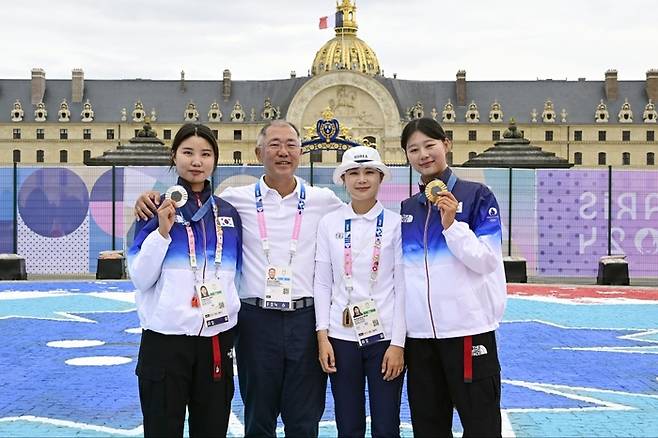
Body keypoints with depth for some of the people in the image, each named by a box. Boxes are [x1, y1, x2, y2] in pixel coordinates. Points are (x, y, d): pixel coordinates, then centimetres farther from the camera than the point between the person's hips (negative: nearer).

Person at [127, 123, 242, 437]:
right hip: (165, 339, -3)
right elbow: (140, 279, -5)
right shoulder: (157, 209, 0)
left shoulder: (228, 213, 10)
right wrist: (163, 230, -15)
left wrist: (233, 321, 13)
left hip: (217, 339, 3)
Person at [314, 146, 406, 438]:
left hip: (385, 336, -1)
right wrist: (322, 336, -2)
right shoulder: (329, 223, 3)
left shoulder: (396, 224, -2)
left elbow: (402, 286, -3)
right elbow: (322, 283, 5)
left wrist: (398, 343, -7)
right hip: (341, 336, 2)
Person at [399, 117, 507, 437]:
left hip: (468, 328, -5)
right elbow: (401, 269, 15)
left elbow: (486, 261, -8)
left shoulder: (476, 195, -1)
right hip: (419, 334, 5)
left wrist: (451, 224, -19)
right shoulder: (406, 209, 12)